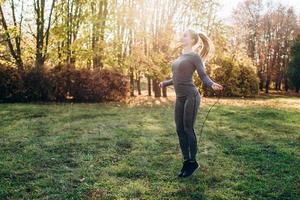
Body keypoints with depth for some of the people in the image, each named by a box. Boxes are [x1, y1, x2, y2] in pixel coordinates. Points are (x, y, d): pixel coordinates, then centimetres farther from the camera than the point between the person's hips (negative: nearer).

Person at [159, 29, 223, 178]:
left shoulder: (195, 56, -6)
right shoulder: (181, 56, 17)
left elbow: (204, 77, -11)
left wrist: (213, 85, -31)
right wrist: (165, 83, 38)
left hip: (191, 96, -8)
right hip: (180, 98, 8)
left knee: (188, 129, -3)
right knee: (180, 130, 6)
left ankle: (193, 162, 11)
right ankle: (186, 161, 15)